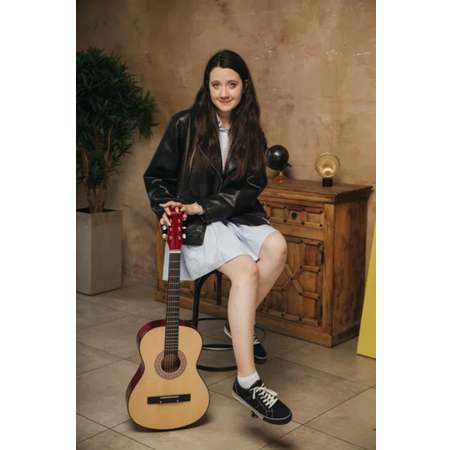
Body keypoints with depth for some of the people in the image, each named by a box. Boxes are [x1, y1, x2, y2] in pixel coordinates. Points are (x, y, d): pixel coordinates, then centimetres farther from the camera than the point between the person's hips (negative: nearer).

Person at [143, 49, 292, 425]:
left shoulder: (251, 133, 7)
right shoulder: (185, 124, -2)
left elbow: (251, 189, 0)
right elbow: (156, 177, 5)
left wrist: (200, 207, -13)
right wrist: (166, 211, -14)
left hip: (239, 217, 4)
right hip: (195, 226, -4)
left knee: (277, 246, -30)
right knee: (246, 269, -32)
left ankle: (240, 323, -5)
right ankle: (247, 382, -31)